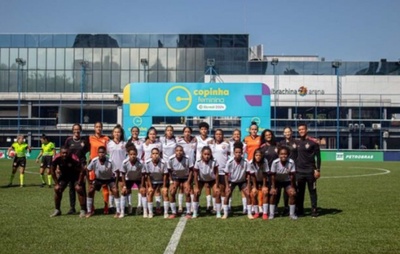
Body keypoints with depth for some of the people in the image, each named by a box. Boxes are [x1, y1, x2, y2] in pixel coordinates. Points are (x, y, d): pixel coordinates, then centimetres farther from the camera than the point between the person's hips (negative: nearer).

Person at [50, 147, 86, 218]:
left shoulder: (74, 158, -34)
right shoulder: (57, 159, -25)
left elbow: (82, 171, -23)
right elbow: (53, 171, -8)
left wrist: (79, 184, -21)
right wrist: (56, 183, -9)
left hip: (75, 175, -3)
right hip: (64, 175, 3)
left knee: (79, 189, -20)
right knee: (57, 189, -9)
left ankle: (83, 210, -7)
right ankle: (57, 210, 9)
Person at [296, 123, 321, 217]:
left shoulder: (313, 142, -3)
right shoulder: (297, 143, 11)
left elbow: (318, 157, -4)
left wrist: (317, 170, -10)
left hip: (310, 171, -4)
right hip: (299, 172, 4)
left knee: (312, 191, 2)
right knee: (299, 192, 7)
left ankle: (314, 210, 7)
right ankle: (299, 210, 15)